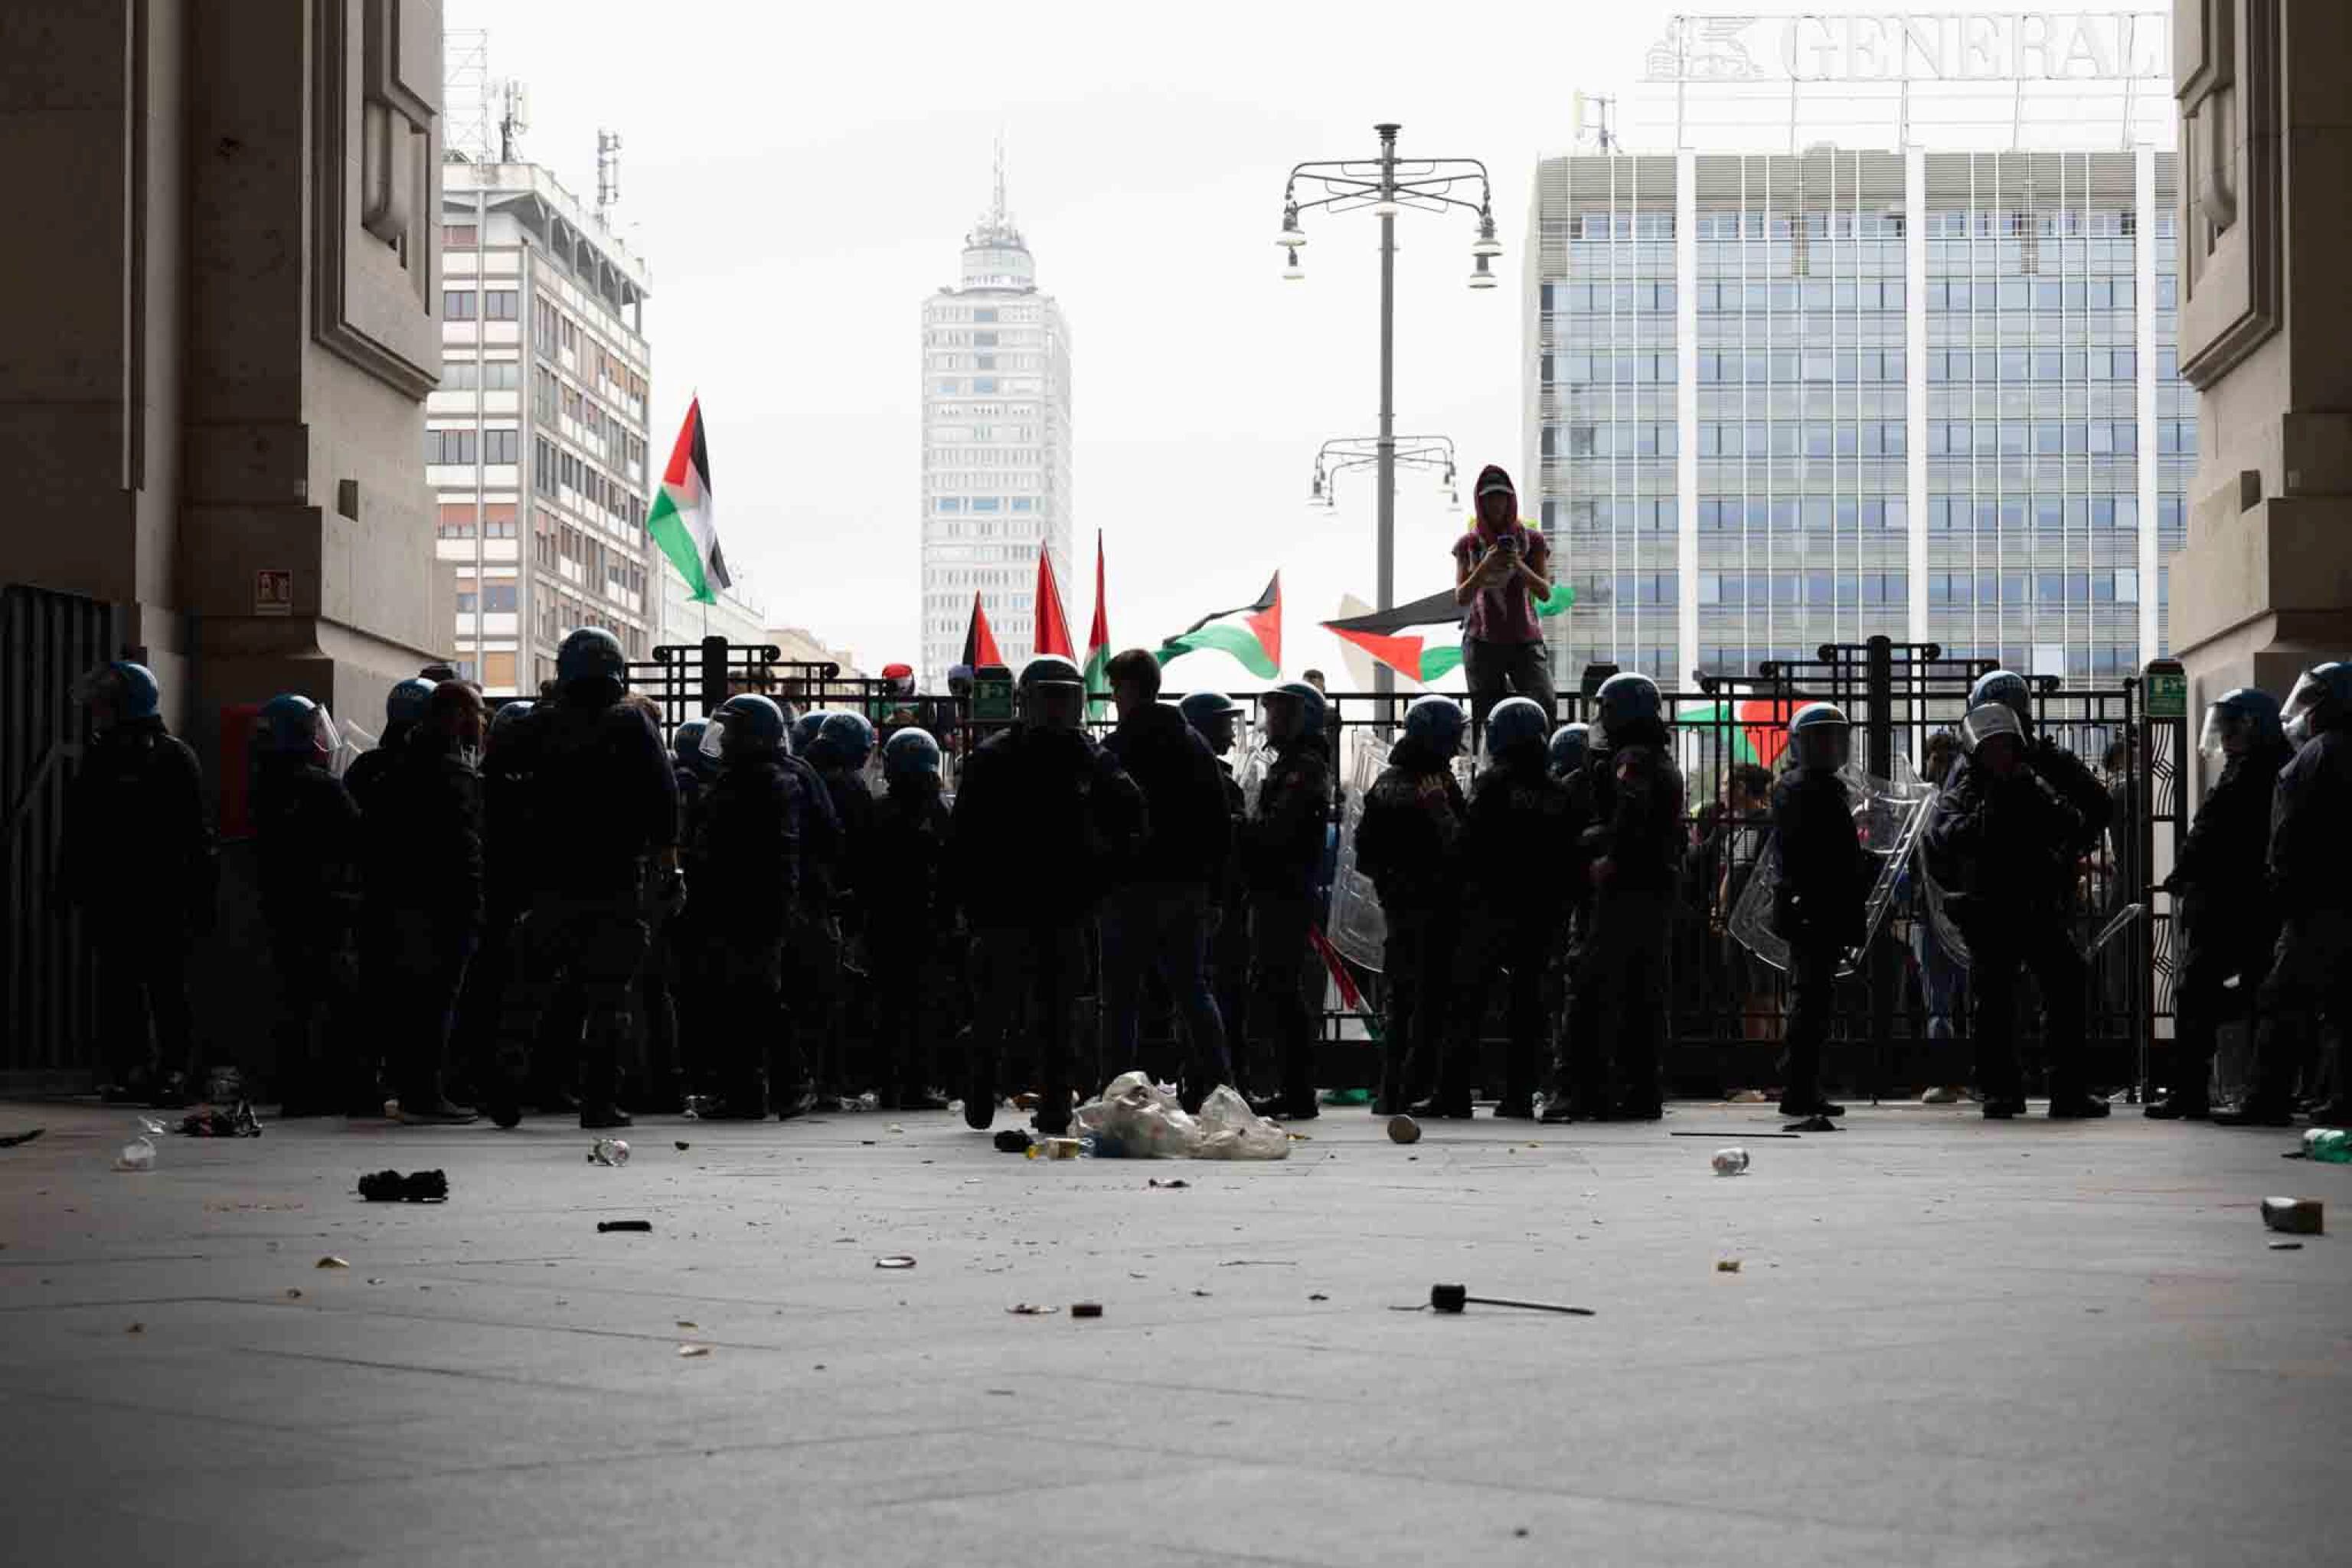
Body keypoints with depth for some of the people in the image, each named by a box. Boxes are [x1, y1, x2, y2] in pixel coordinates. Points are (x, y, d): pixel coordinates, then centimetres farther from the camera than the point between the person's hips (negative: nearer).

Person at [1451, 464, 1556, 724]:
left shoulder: (1532, 540, 7)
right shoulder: (1468, 544, 9)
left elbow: (1545, 592, -1)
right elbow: (1461, 597, 1)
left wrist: (1519, 565, -18)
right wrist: (1486, 565, -14)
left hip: (1525, 640, 0)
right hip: (1482, 642, 0)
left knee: (1545, 707, -20)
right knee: (1487, 721, -5)